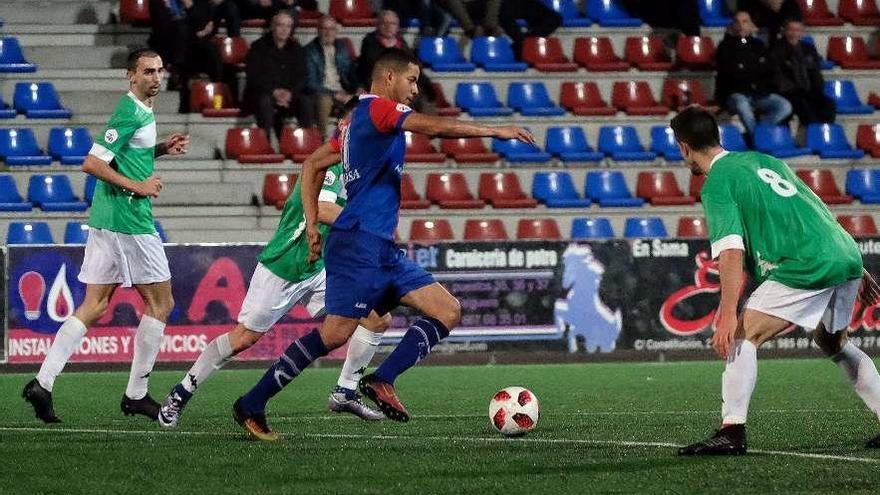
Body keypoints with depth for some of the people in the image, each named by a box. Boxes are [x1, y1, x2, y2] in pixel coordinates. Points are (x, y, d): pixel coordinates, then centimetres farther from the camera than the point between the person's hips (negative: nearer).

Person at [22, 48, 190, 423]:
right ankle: (136, 395, 6)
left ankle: (43, 382, -1)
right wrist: (137, 186, -18)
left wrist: (162, 148, 16)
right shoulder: (131, 114, -15)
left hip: (105, 222, 10)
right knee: (160, 304, 1)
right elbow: (92, 164, -20)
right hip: (128, 220, -10)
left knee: (94, 306, 8)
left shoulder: (140, 111, 15)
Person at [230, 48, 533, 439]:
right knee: (335, 334, -13)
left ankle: (381, 380, -7)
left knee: (449, 311, 1)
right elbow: (436, 127, -19)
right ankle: (251, 405, -6)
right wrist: (496, 131, -13)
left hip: (383, 251, 10)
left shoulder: (360, 120, 21)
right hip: (359, 243, -10)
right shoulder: (377, 108, -6)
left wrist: (312, 224, 18)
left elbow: (312, 166, 24)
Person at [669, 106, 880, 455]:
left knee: (743, 335, -5)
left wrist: (727, 315, -16)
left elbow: (731, 252, -13)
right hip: (847, 256, 8)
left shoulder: (717, 184, 0)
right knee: (832, 342, 27)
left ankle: (732, 432, -15)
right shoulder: (763, 161, 24)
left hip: (806, 268, -8)